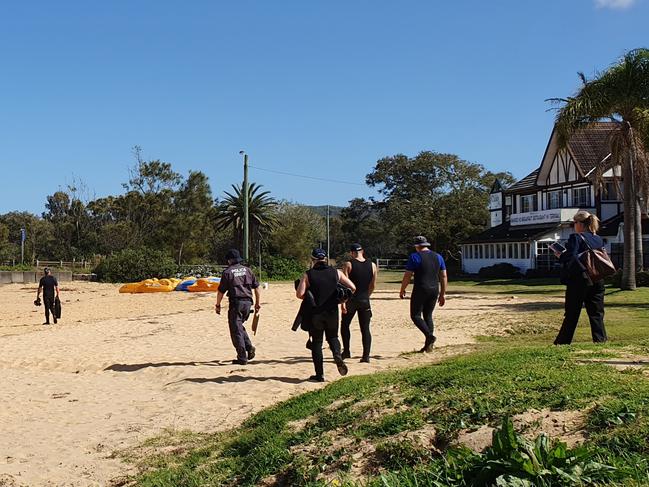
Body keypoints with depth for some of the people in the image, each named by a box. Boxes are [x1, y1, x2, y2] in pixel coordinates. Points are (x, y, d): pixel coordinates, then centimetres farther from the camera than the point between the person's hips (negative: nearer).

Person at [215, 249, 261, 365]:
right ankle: (249, 347, 7)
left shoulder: (227, 272, -4)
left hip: (236, 302, -5)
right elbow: (256, 287, 11)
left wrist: (218, 305, 7)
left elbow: (221, 291, -3)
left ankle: (242, 358, -1)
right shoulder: (247, 270, 10)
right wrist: (257, 302, 18)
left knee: (236, 330, 1)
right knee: (240, 326, 23)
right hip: (247, 302, 5)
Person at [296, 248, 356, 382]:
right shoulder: (335, 272, 4)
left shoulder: (308, 275, -4)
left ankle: (320, 375, 9)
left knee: (316, 342, 10)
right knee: (332, 337, 21)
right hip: (332, 312, 2)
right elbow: (352, 288, 2)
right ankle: (338, 356, -9)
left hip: (315, 313, -2)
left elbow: (299, 294, -14)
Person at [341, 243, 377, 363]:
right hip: (365, 301, 3)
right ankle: (366, 355, 0)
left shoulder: (348, 265, -7)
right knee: (365, 329, 5)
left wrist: (343, 302, -12)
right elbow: (372, 286, 9)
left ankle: (346, 352, 15)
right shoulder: (372, 265, 3)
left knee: (345, 325, 15)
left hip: (351, 300, -2)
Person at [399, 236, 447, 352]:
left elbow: (407, 276, -8)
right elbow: (444, 277, 11)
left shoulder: (415, 256, -7)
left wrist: (402, 290, 4)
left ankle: (430, 336, -18)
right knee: (428, 316, 13)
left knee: (415, 315, 1)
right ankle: (428, 345, 10)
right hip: (434, 290, 6)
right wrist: (443, 294, 16)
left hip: (420, 290, -6)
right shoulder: (438, 257, 11)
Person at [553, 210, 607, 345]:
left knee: (571, 315, 3)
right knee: (597, 314, 8)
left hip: (578, 281, -5)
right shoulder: (599, 239, 9)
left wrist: (560, 255, 0)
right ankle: (601, 340, 3)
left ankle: (562, 343, 12)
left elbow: (570, 258, -20)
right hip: (597, 282, 5)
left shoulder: (576, 238, -11)